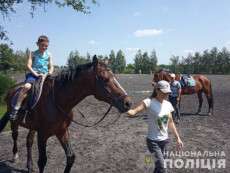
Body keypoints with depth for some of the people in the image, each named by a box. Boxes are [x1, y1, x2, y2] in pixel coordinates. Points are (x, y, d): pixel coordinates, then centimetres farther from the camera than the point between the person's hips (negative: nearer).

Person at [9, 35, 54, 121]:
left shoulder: (48, 55, 15)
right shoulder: (33, 53, 8)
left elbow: (51, 67, 11)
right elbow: (29, 65, -3)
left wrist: (49, 73, -9)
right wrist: (36, 74, -17)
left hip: (45, 75, 3)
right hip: (34, 74, -3)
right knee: (27, 86, -32)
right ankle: (15, 109, -28)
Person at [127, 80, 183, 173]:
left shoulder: (168, 104, 0)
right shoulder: (149, 102, -18)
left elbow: (170, 122, 10)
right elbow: (134, 112, -31)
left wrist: (178, 138, 11)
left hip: (164, 140, 6)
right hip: (153, 141, -6)